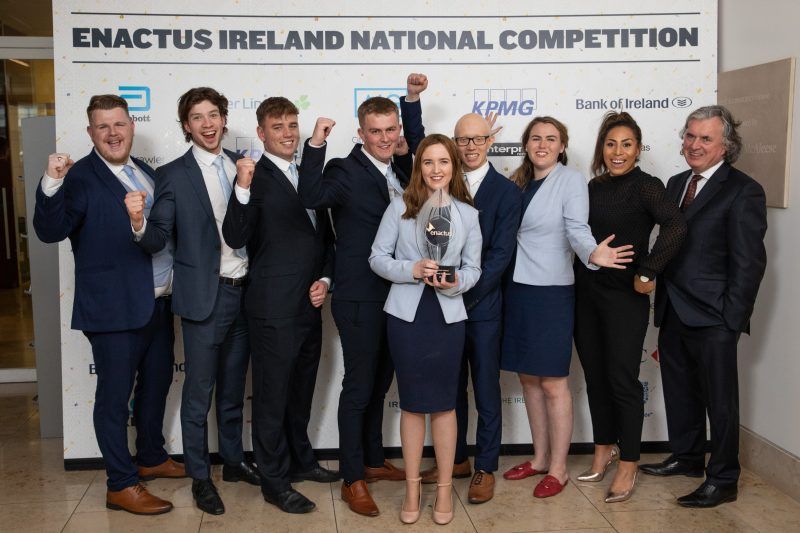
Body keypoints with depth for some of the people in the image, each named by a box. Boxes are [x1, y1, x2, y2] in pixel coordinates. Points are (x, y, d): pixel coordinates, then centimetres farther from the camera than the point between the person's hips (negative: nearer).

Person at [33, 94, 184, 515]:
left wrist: (174, 280, 11)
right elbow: (50, 231, -20)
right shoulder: (80, 177, -11)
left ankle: (152, 458, 40)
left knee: (156, 384, 21)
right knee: (114, 395, 3)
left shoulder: (145, 173, 11)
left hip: (158, 304, 8)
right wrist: (51, 185, -34)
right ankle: (122, 485, 14)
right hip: (114, 309, -8)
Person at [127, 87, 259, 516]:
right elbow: (158, 239, -11)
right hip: (204, 296, -4)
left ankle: (233, 460, 32)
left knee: (233, 387, 17)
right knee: (199, 391, 4)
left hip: (244, 291, 4)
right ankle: (200, 477, 18)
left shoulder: (242, 165, 6)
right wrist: (140, 224, -29)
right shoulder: (174, 174, -6)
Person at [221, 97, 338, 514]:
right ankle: (275, 482, 17)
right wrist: (242, 188, -31)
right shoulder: (255, 178, -9)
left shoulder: (309, 174, 12)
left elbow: (325, 235, 18)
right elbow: (236, 238, -19)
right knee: (272, 394, 4)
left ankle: (300, 460, 38)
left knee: (301, 389, 20)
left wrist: (325, 279, 3)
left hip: (310, 304, 7)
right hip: (273, 308, -7)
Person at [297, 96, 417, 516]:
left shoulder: (400, 172, 9)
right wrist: (315, 146, -37)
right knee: (358, 387, 2)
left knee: (378, 384, 19)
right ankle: (352, 479, 15)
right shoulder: (346, 172, -15)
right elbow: (311, 196, -33)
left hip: (394, 297, 7)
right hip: (359, 299, -7)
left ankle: (373, 461, 35)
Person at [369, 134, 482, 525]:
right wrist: (412, 270, -18)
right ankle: (412, 488, 22)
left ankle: (444, 488, 22)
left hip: (448, 315, 1)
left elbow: (473, 268, 6)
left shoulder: (467, 213, 3)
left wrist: (455, 283, -15)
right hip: (406, 313, -1)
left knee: (444, 402, 8)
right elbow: (377, 258, -2)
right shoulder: (400, 206, -1)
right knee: (412, 403, 8)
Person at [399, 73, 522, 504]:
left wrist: (466, 292, -18)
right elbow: (417, 145, 11)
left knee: (486, 389, 6)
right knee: (450, 387, 14)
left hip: (482, 306, -4)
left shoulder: (507, 191, -5)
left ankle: (485, 468, 18)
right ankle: (456, 459, 29)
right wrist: (412, 99, -2)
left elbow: (500, 253, -11)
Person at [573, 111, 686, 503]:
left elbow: (675, 226, -27)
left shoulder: (645, 186, -10)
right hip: (586, 293, 6)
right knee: (595, 377, 14)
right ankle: (603, 451, 30)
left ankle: (628, 466, 15)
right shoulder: (594, 187, 8)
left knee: (622, 380, 1)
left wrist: (647, 274, -24)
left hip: (624, 297, -6)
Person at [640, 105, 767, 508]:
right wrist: (663, 301, 10)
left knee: (720, 400, 4)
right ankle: (686, 457, 37)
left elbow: (749, 261, -12)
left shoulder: (743, 191, -9)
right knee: (680, 392, 19)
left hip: (713, 319, -7)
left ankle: (722, 481, 16)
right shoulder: (676, 184, 12)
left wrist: (732, 319, -14)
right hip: (673, 315, 7)